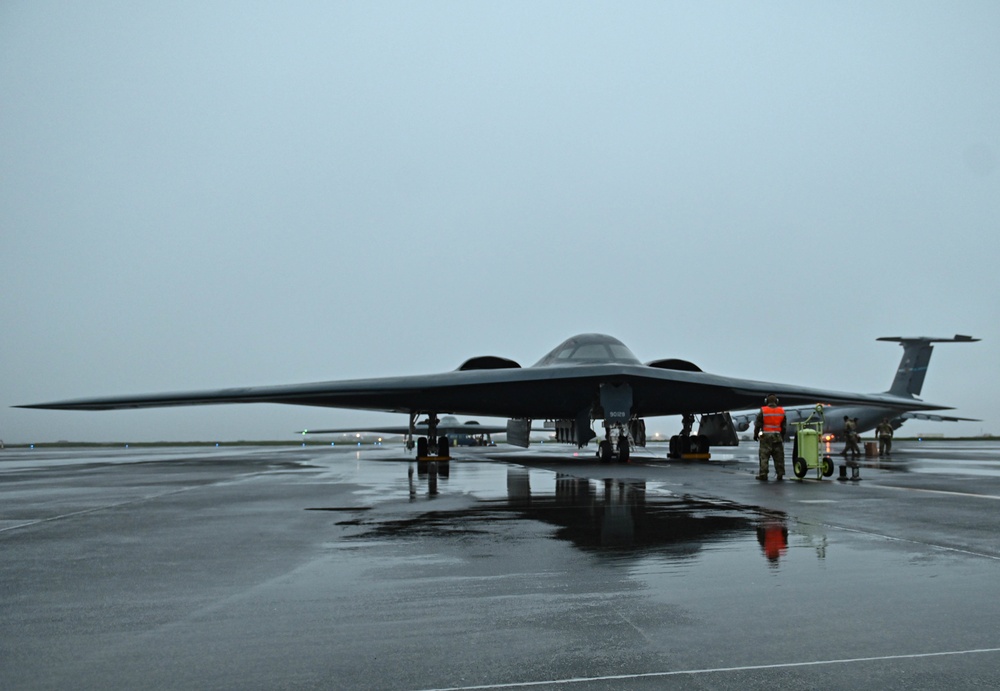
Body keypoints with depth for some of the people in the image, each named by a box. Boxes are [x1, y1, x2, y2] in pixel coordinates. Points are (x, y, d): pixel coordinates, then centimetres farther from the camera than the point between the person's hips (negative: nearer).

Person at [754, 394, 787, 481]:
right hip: (777, 437, 3)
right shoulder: (781, 411, 4)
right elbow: (784, 426, 8)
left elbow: (757, 425, -3)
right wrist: (782, 436, 18)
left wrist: (755, 435, 8)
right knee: (779, 457, 7)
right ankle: (780, 474, 9)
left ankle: (763, 474, -2)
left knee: (764, 456, 0)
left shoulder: (763, 411, -5)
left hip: (766, 437, -3)